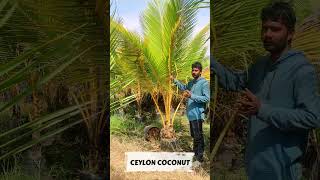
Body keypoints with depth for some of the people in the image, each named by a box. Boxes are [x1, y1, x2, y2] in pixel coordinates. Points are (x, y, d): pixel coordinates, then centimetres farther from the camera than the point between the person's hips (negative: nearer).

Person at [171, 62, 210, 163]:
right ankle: (195, 154, 32)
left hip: (197, 114, -9)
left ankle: (199, 158, 3)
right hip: (191, 113, 9)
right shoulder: (191, 82, 14)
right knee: (194, 135, 19)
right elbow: (184, 88, 33)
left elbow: (207, 98, -21)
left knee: (198, 136, -4)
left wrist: (191, 96, -27)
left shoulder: (204, 83, -12)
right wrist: (175, 81, 21)